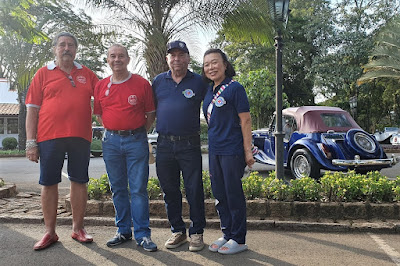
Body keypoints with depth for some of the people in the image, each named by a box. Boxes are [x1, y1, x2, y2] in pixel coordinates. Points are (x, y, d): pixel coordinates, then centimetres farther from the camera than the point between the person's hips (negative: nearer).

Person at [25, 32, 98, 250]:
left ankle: (77, 228, 19)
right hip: (49, 137, -1)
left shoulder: (87, 74, 12)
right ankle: (50, 232, 16)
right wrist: (31, 142, -3)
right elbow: (32, 109, 4)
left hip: (80, 136, 1)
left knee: (79, 182, 6)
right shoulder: (43, 74, 8)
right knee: (49, 183, 4)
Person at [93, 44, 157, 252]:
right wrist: (111, 131, 9)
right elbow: (99, 113, 19)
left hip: (136, 140, -3)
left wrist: (139, 132, -1)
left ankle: (142, 234, 8)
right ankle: (123, 231, 23)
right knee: (118, 189, 10)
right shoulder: (101, 86, 9)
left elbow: (151, 114, 4)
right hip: (111, 142, 4)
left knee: (138, 189, -2)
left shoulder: (142, 84, 0)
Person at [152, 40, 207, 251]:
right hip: (164, 144, 3)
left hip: (189, 144, -3)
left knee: (194, 190, 0)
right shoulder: (158, 81, 11)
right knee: (170, 190, 10)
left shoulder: (198, 82, 3)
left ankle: (196, 233, 14)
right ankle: (177, 231, 25)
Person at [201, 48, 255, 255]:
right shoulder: (208, 91, 12)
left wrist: (248, 151, -14)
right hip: (214, 151, 7)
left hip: (232, 151, -7)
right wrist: (212, 148, 15)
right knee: (219, 194, 13)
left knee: (234, 194, 1)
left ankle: (238, 239, 15)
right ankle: (227, 234, 28)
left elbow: (245, 121, -10)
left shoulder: (235, 88, -8)